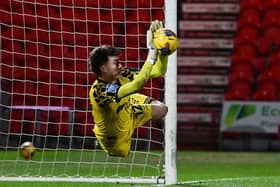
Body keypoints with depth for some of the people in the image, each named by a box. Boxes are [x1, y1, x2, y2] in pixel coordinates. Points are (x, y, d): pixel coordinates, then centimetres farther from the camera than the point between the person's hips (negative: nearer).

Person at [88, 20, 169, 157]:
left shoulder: (122, 75, -19)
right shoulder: (99, 91, -40)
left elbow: (158, 71, -14)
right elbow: (137, 84, -52)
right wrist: (152, 50, -52)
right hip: (115, 139, -7)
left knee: (161, 109, 12)